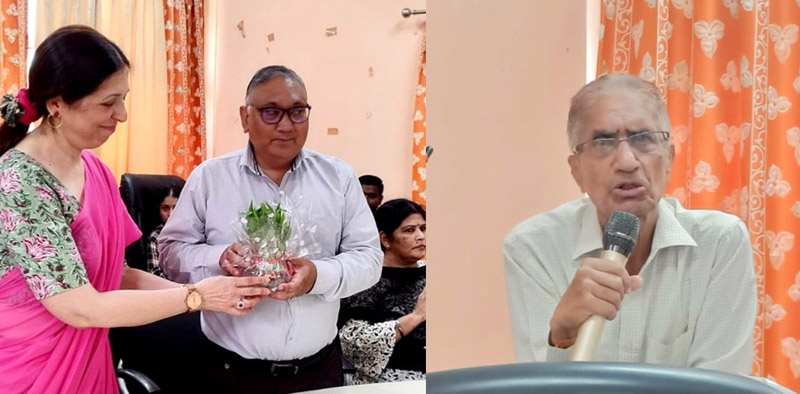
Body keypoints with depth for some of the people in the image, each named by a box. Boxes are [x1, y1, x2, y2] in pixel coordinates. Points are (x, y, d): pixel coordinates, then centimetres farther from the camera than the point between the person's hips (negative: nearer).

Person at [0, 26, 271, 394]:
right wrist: (198, 296, -20)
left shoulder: (94, 169, 2)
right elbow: (81, 308, -25)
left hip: (87, 364, 7)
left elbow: (110, 273, 4)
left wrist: (211, 292, -8)